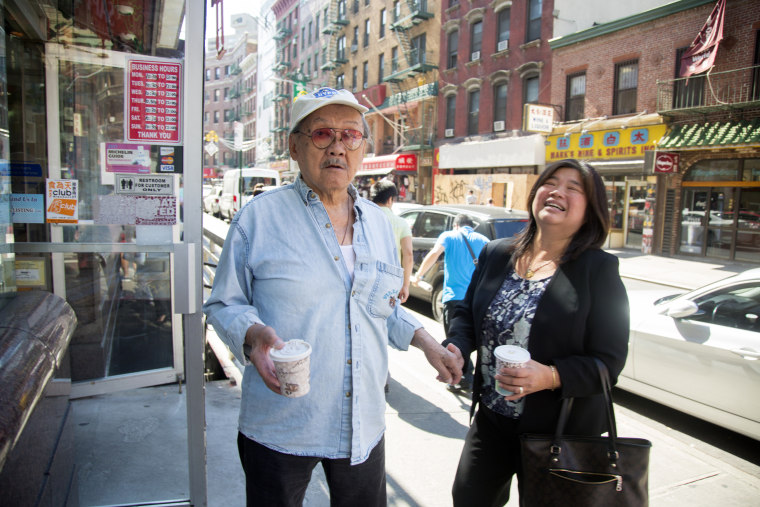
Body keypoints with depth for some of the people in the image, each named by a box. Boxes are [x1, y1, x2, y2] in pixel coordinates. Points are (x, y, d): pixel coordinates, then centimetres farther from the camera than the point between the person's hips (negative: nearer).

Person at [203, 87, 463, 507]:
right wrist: (253, 335, -23)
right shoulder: (259, 216, -8)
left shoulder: (378, 223, 7)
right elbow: (224, 304, -3)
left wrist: (426, 343, 3)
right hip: (279, 426, -4)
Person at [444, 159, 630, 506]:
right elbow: (467, 312, 11)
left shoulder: (599, 270, -11)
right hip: (490, 419, 4)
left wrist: (551, 376, -28)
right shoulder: (496, 255, 1)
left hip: (560, 431, -3)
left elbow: (609, 361, -13)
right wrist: (455, 347, -9)